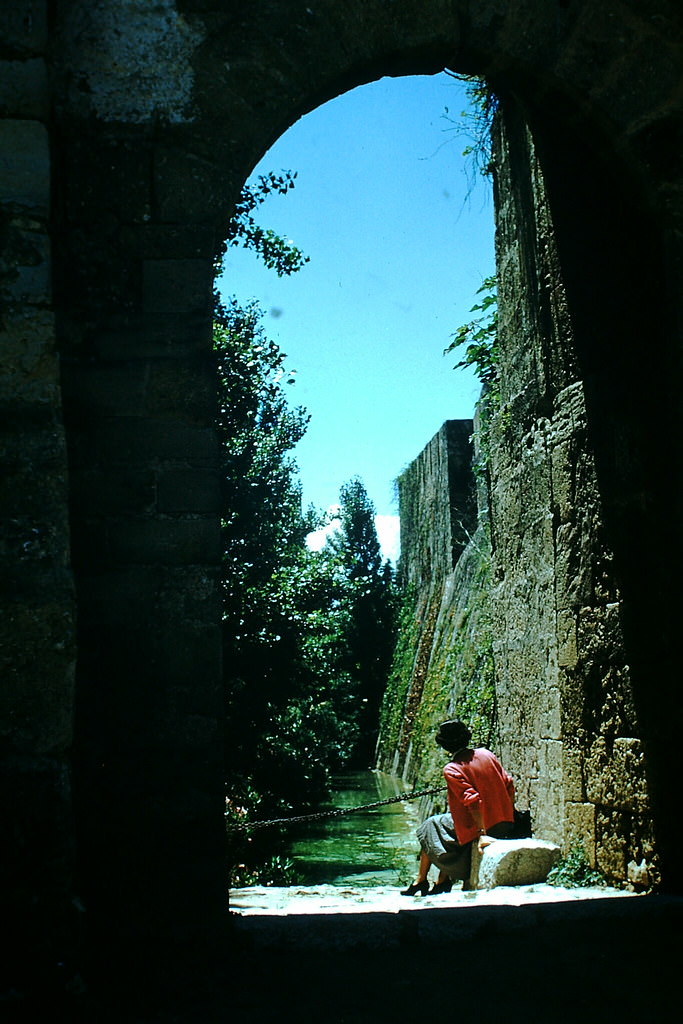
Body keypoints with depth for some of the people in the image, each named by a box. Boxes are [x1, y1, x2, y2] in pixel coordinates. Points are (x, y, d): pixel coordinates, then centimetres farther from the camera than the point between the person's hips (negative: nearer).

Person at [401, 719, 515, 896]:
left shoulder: (451, 769, -13)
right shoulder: (485, 754, 6)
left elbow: (472, 800, -23)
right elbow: (509, 784, 6)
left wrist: (482, 833, -21)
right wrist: (510, 817, 14)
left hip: (476, 826, -6)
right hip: (505, 825, 7)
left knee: (431, 827, 18)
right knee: (447, 822, 27)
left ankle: (421, 881, 25)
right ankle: (442, 882, 26)